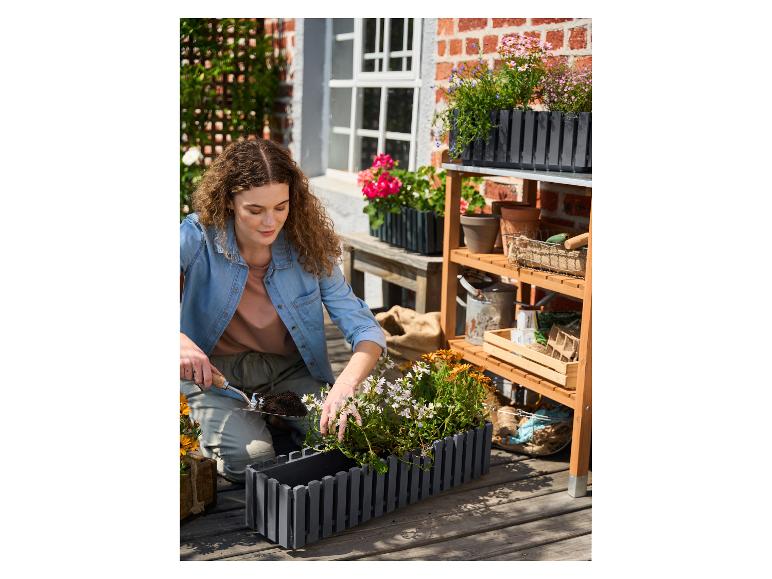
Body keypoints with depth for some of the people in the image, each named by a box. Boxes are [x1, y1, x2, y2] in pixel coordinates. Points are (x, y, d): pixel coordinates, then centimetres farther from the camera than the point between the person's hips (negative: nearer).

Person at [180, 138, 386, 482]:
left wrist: (345, 386, -34)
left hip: (291, 372, 2)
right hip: (214, 373, -2)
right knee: (251, 460, -25)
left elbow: (366, 330, -13)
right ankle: (203, 430, 9)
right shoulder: (197, 237, -16)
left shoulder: (308, 247, -11)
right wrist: (181, 343, -46)